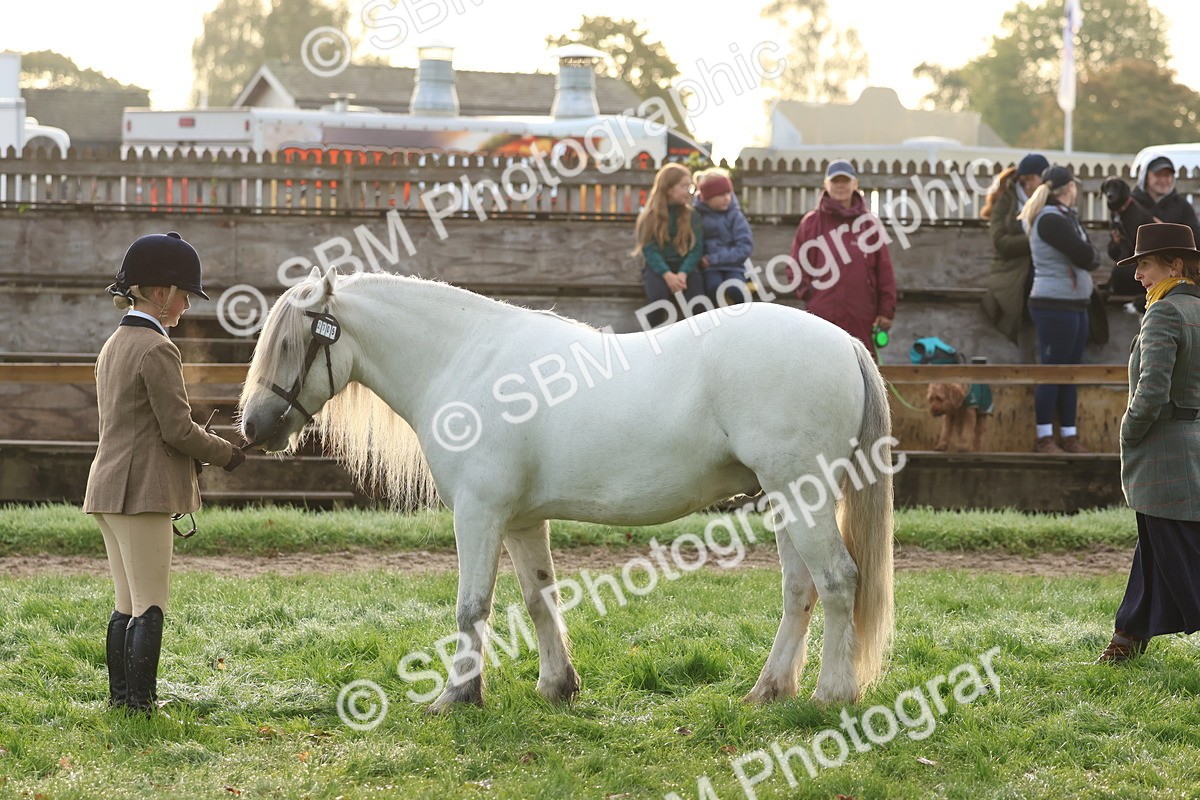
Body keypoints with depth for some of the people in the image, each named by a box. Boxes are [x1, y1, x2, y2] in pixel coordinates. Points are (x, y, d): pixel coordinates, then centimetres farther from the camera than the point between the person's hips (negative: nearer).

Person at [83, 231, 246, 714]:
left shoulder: (113, 346, 15)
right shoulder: (156, 350, -14)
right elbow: (177, 430, -15)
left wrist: (210, 446, 19)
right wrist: (227, 454, 1)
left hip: (107, 488, 9)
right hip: (143, 492, -9)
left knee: (126, 605, 14)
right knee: (150, 608, -4)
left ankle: (120, 697, 18)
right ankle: (140, 703, -4)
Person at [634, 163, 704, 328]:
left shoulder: (692, 216, 7)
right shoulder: (649, 217, 2)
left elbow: (696, 248, -1)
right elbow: (650, 250, -6)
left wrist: (683, 274, -20)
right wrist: (668, 275, -22)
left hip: (685, 267, 1)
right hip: (658, 267, -1)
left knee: (698, 300, -29)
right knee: (658, 295, -33)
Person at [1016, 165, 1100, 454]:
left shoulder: (1065, 217, 16)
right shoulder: (1051, 220, -15)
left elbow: (1091, 256, 13)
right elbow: (1086, 256, -20)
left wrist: (1087, 256, -6)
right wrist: (1091, 255, -1)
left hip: (1075, 305, 10)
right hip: (1055, 305, -10)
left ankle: (1069, 436, 14)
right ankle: (1044, 439, -2)